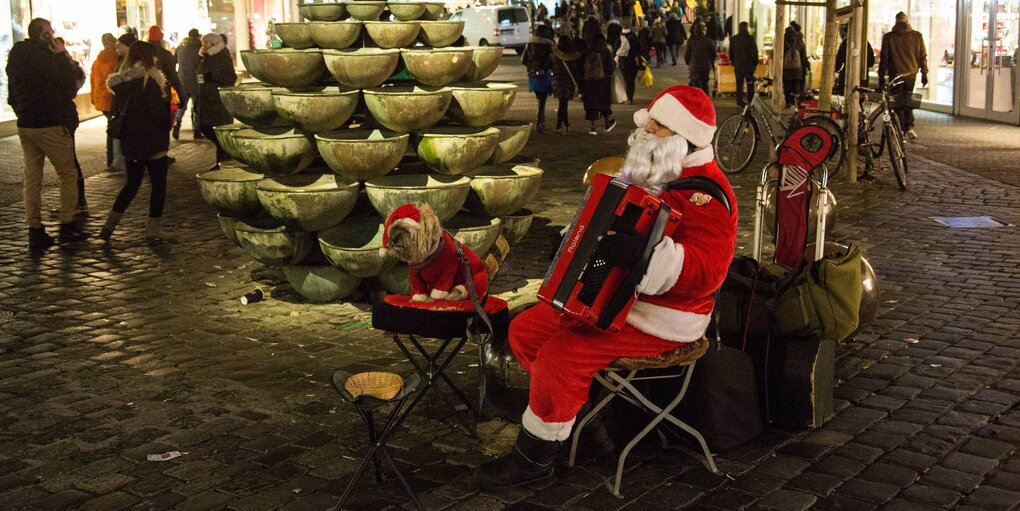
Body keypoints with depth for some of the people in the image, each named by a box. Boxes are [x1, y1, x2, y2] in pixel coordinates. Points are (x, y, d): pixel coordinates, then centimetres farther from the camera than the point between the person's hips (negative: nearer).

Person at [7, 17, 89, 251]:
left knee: (32, 178, 7)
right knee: (68, 174, 5)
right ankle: (67, 225, 6)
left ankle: (35, 231, 7)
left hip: (25, 125, 7)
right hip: (51, 126, -7)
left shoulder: (16, 56, 11)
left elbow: (12, 95, 18)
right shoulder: (44, 56, -15)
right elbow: (69, 87, -14)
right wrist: (63, 56, -8)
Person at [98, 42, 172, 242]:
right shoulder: (149, 79, -13)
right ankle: (153, 229, 5)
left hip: (129, 141, 7)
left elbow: (117, 109, 14)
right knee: (158, 184, 5)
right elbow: (158, 111, -18)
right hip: (151, 141, -7)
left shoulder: (121, 81, 8)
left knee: (132, 183, 18)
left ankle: (110, 224, 11)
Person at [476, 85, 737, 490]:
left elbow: (707, 270, -33)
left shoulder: (704, 193, -20)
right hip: (615, 298, 10)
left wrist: (645, 253, -44)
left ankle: (533, 459, -6)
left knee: (562, 355, -24)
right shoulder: (656, 176, 9)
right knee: (525, 331, 5)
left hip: (662, 318, -10)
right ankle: (572, 405, 19)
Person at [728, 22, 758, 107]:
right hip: (749, 65, -2)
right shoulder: (750, 38, -10)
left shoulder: (733, 39, 0)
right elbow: (754, 52, -8)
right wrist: (755, 63, 3)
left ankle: (740, 102, 7)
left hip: (738, 66, 2)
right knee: (750, 86, 7)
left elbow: (731, 53, 6)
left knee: (739, 85, 8)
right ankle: (751, 102, 9)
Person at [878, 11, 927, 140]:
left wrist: (881, 76, 3)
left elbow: (884, 58, -3)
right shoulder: (917, 36, 0)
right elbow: (923, 56, 3)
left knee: (899, 104, 5)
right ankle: (910, 126, 3)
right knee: (908, 101, 18)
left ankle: (903, 131, -1)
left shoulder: (888, 37, -6)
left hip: (895, 75, -2)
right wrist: (924, 73, 12)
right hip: (911, 74, 2)